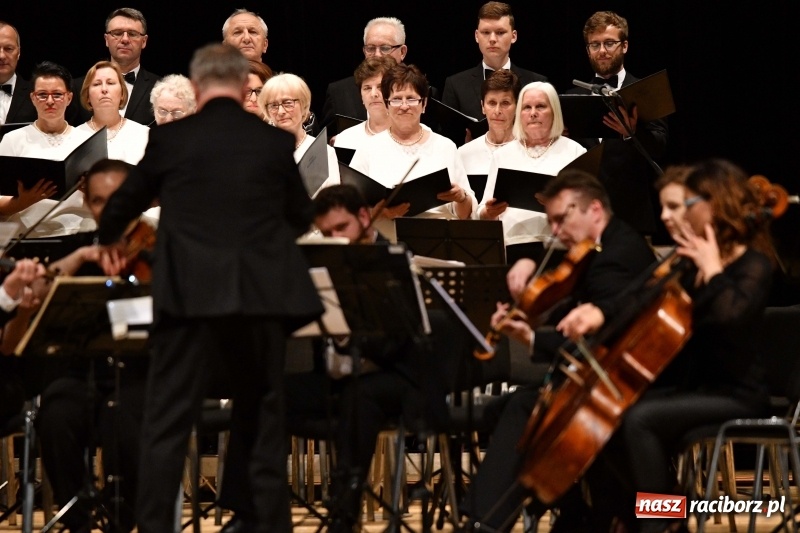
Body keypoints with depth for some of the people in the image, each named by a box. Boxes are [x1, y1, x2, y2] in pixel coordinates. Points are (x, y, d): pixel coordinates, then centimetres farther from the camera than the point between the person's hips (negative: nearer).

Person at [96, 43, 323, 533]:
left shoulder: (171, 138, 1)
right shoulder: (276, 141, 4)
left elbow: (128, 200, 17)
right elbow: (302, 217, 18)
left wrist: (109, 242, 39)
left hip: (191, 294, -2)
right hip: (262, 293, 2)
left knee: (169, 420, 1)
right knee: (264, 415, 12)